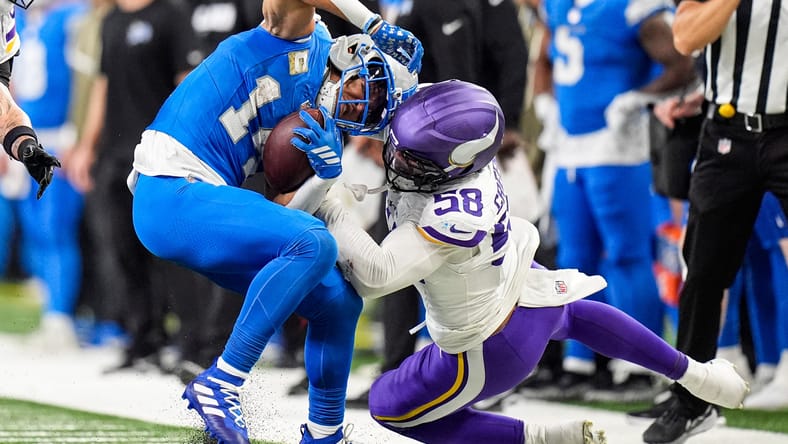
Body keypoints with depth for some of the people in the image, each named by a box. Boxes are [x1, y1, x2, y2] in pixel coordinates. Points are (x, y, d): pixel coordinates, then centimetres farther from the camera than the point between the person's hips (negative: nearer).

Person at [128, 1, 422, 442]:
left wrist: (327, 174, -7)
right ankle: (220, 384, -22)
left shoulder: (321, 131, 17)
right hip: (171, 194, -9)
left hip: (206, 201, 9)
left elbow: (282, 209, 11)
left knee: (339, 302, 12)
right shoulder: (304, 43, -2)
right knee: (314, 244, -28)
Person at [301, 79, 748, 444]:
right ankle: (695, 374, 48)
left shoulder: (453, 218, -42)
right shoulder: (467, 156, -21)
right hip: (526, 287, 8)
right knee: (573, 315, 41)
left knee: (390, 405, 12)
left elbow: (375, 276, -47)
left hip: (491, 348, -8)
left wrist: (329, 210, -41)